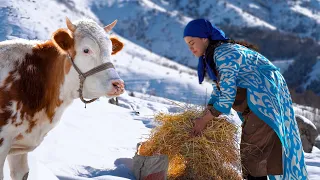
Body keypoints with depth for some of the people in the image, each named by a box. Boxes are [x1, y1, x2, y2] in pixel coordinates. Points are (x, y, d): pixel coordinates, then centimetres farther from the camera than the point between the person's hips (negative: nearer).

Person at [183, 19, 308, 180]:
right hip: (255, 104, 10)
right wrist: (204, 116, 2)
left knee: (251, 151, -11)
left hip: (266, 99, -10)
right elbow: (218, 90, 13)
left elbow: (228, 94, -24)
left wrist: (205, 120, -17)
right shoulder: (211, 56, 10)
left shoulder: (224, 55, -22)